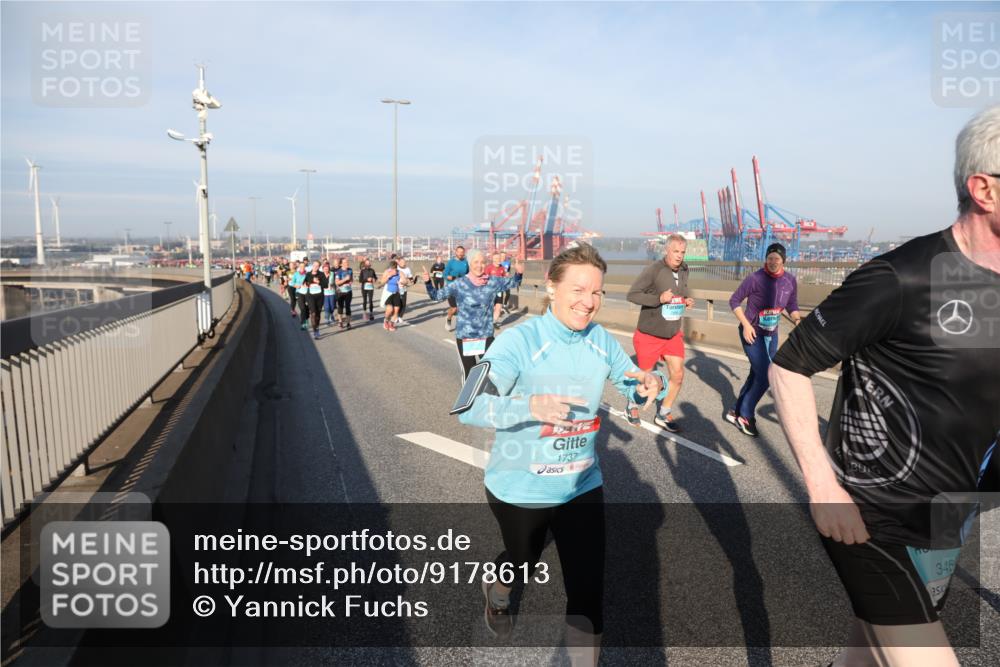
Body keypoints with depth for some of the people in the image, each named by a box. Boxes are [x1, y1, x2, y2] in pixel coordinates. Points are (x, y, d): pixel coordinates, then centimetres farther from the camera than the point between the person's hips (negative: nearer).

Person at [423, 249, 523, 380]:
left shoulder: (492, 282, -2)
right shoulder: (459, 284, -9)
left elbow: (512, 282, 10)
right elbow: (436, 295, -4)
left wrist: (518, 273, -11)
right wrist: (428, 282, -21)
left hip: (486, 337, 2)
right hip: (464, 338, -2)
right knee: (469, 374, 10)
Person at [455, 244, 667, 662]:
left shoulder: (601, 340, -7)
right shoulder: (519, 341, -23)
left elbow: (632, 384, 6)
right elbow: (468, 409, -30)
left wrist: (652, 383, -19)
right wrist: (530, 406, -46)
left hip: (582, 486, 3)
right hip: (519, 489, -3)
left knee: (588, 591, 3)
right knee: (522, 564, 25)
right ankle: (496, 594, 63)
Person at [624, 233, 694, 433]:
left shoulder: (684, 269, 1)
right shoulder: (653, 270, -20)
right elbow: (632, 294, -20)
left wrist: (687, 300, -3)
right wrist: (659, 298, -31)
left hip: (673, 334, 6)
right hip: (649, 335, -5)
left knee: (677, 375, 0)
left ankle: (663, 415, 19)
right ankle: (632, 407, 36)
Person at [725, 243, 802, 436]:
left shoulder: (790, 280, -3)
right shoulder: (755, 278, -18)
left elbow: (792, 306, 8)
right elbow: (734, 300, -11)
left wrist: (798, 320, -13)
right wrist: (746, 324, -19)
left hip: (771, 334, 6)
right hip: (752, 333, -6)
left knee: (757, 375, 13)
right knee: (765, 376, -11)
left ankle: (736, 412, 27)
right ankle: (745, 416, 6)